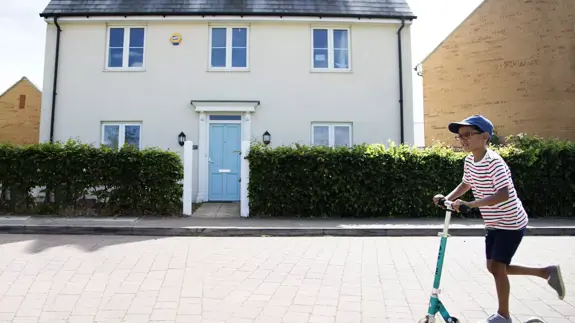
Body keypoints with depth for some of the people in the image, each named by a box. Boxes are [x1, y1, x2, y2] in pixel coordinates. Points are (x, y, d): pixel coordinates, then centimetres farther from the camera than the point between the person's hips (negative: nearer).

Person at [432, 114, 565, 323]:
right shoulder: (469, 161, -1)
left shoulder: (494, 162, -27)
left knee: (497, 267, -6)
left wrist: (470, 204, -43)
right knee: (494, 267, 13)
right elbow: (465, 184, 15)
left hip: (511, 223, -9)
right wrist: (447, 198, -1)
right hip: (493, 224, 9)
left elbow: (504, 194, -36)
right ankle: (547, 272, 31)